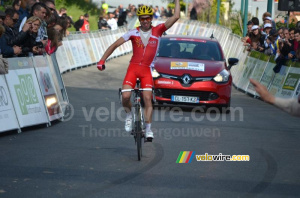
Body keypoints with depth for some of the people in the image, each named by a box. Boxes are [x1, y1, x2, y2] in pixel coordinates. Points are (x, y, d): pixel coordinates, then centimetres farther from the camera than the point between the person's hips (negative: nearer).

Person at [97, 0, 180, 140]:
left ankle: (148, 129, -2)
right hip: (133, 67, 0)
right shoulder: (133, 33, 0)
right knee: (125, 96, -17)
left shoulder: (157, 31, 0)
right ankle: (129, 114, 14)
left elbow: (176, 17, -7)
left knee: (147, 99, -10)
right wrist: (102, 61, -3)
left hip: (147, 70, 0)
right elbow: (115, 45, 3)